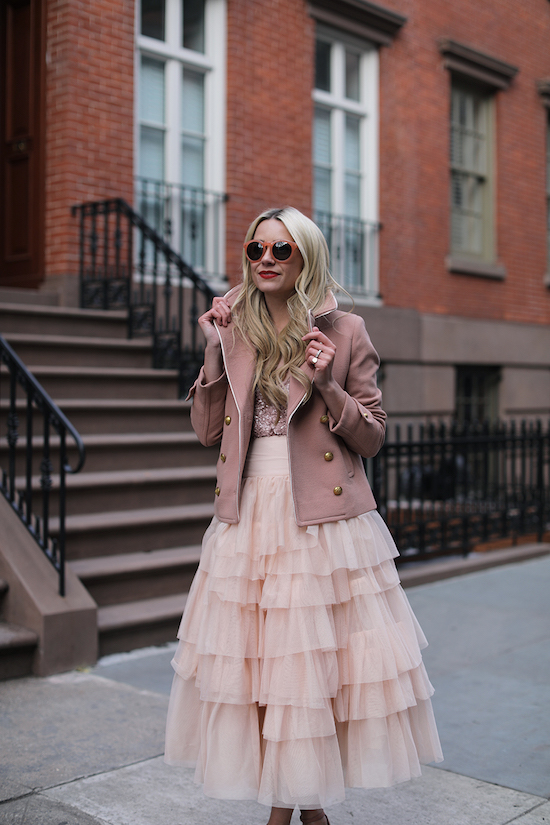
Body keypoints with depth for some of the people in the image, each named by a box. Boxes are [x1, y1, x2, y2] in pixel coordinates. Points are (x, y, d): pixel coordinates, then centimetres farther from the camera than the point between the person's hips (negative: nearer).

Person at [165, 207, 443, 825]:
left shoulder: (344, 332, 1)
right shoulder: (236, 330, 9)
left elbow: (372, 436, 1)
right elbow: (207, 431, 7)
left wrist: (326, 385, -15)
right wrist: (216, 353, -2)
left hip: (323, 518, -2)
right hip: (251, 516, 3)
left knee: (320, 657, 3)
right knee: (258, 659, 6)